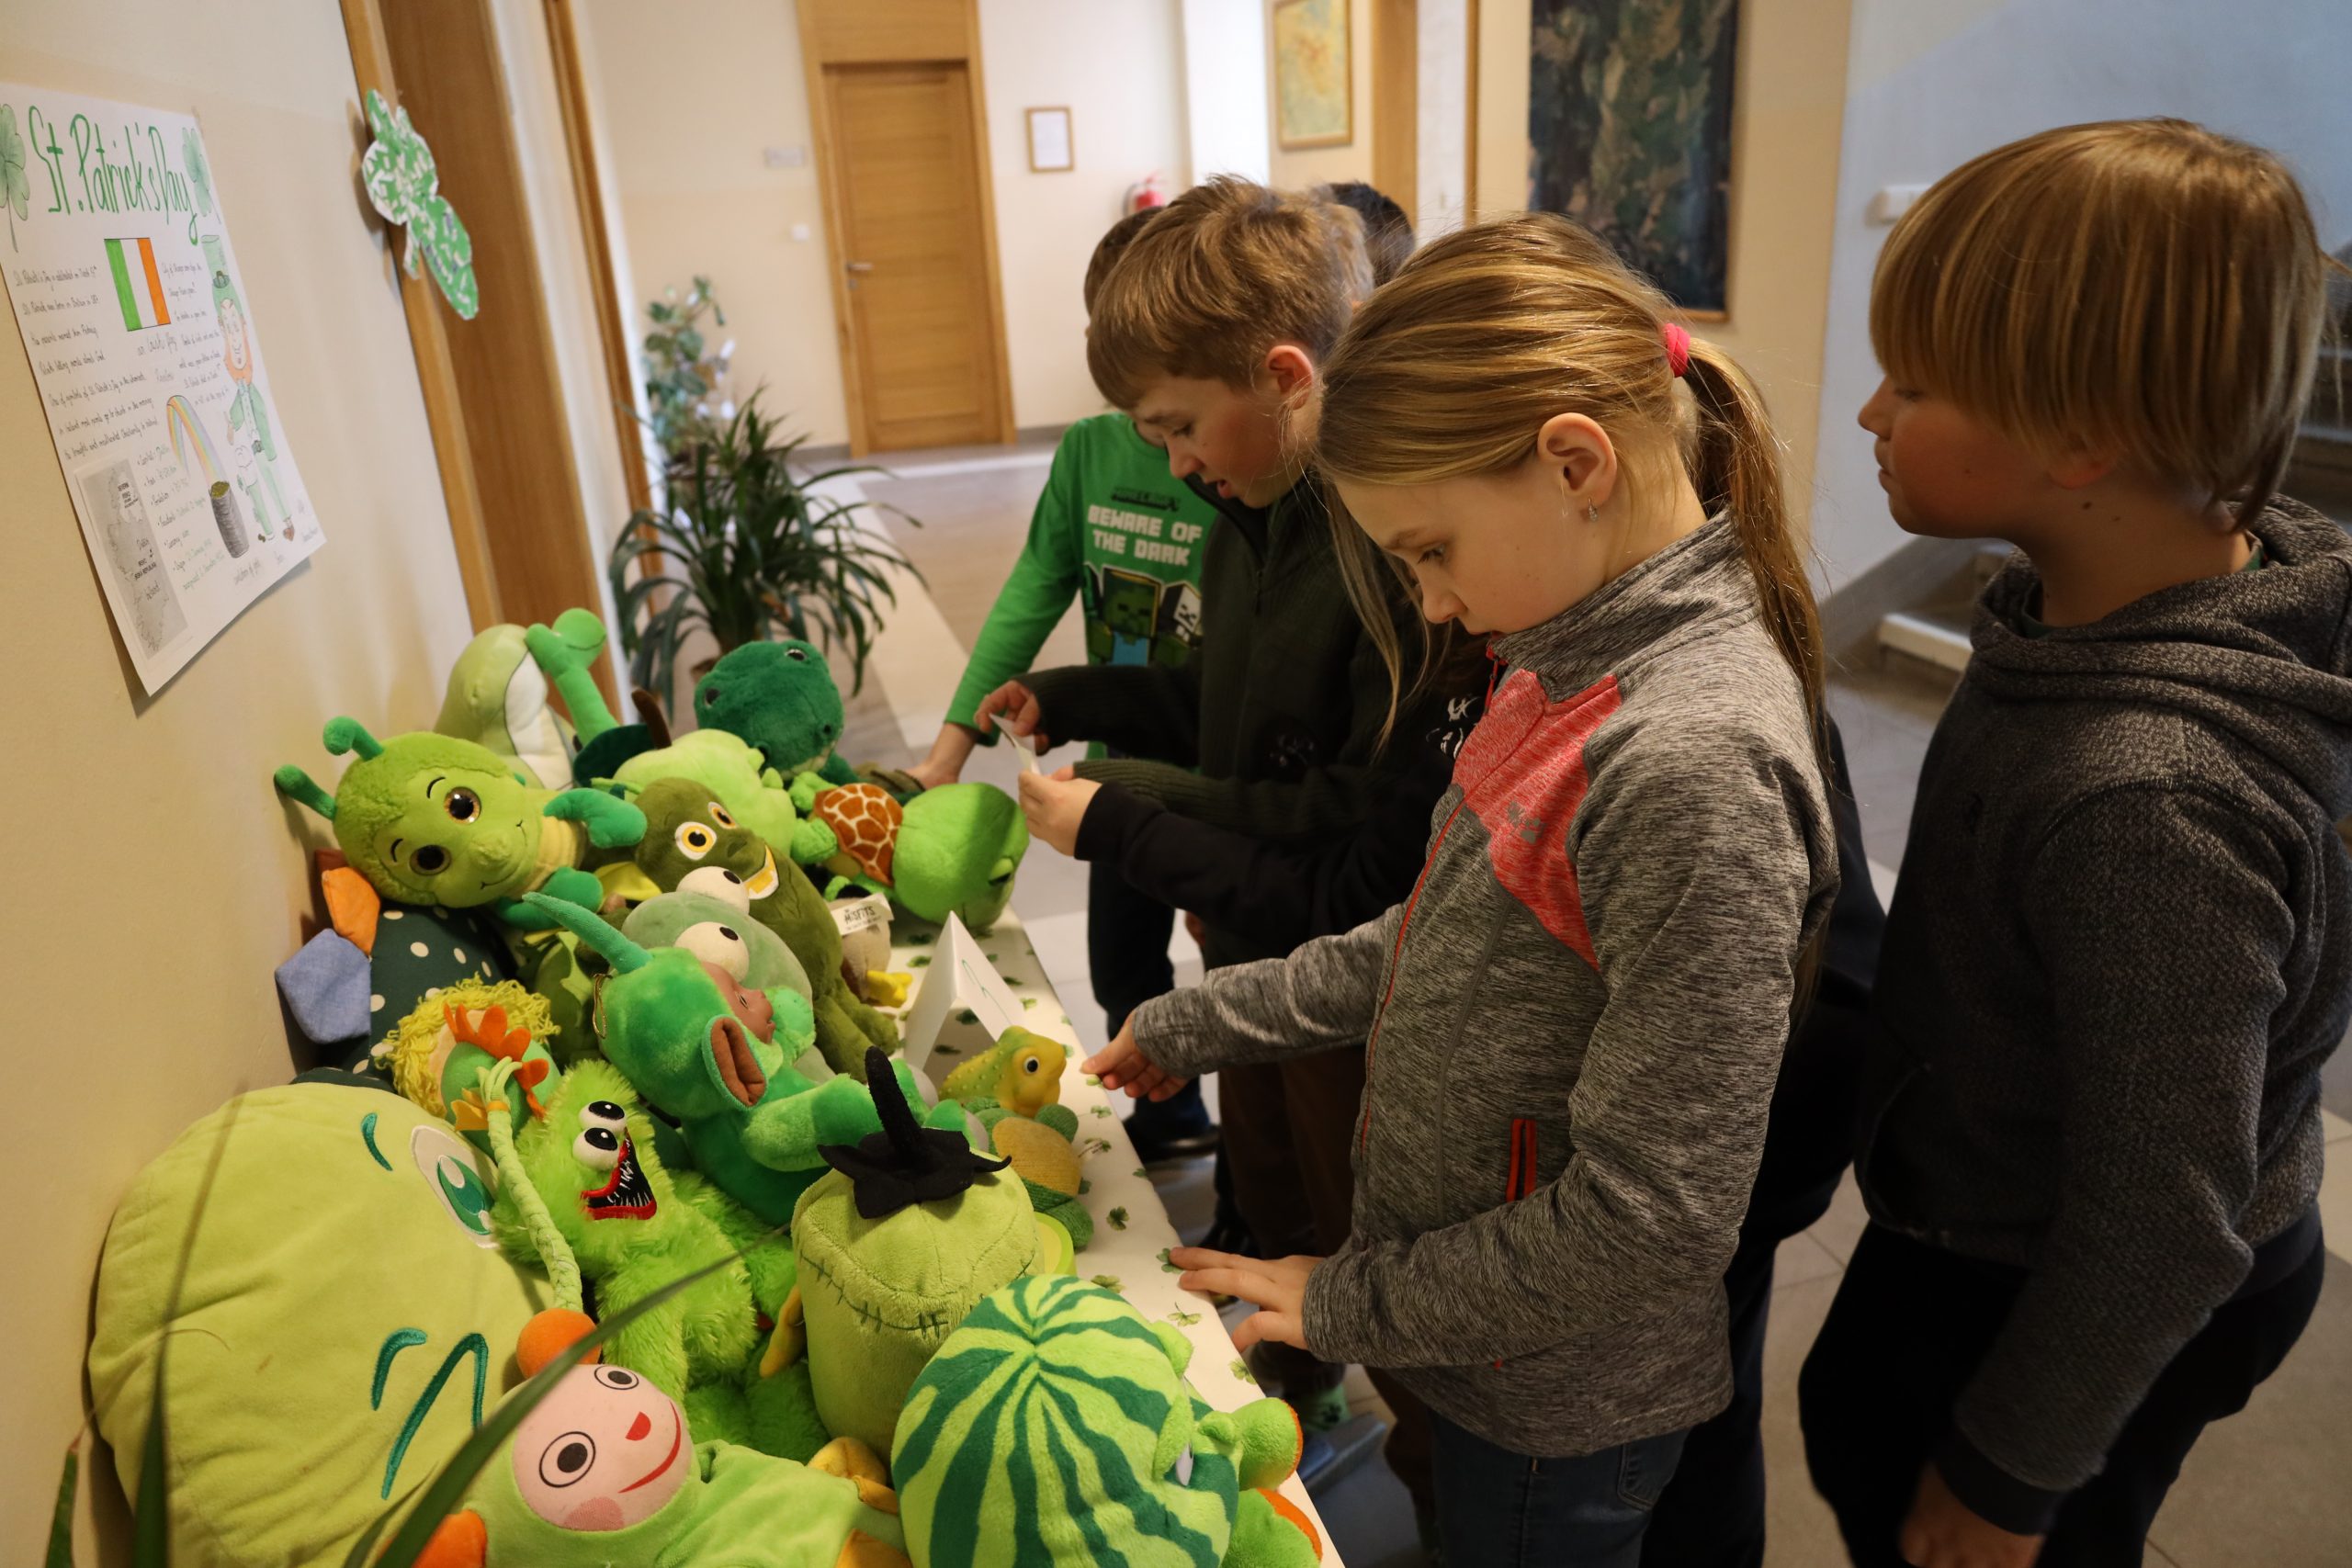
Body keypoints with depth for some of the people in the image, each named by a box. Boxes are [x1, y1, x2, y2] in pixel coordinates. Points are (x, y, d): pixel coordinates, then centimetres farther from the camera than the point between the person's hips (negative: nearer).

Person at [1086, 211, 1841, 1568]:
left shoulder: (1698, 760, -31)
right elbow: (1444, 945, 7)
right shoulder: (1577, 666, -3)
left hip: (1559, 1417, -7)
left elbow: (1649, 1223, -28)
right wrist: (1199, 1025, 7)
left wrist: (1354, 1305, -15)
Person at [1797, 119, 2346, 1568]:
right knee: (1851, 1427, 30)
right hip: (1979, 1227, 7)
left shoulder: (2147, 799, -38)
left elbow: (2162, 1221, -28)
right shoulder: (2107, 603, -11)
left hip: (2088, 1320, -7)